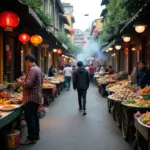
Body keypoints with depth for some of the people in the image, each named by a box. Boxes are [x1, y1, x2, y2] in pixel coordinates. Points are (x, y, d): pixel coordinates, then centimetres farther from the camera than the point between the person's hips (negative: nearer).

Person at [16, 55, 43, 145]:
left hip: (31, 98, -10)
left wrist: (21, 82, -8)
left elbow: (28, 84, -27)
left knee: (30, 118, -3)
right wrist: (24, 81, 20)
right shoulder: (38, 69, 12)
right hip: (37, 96, 10)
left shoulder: (32, 70, -19)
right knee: (35, 116, 17)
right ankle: (36, 134, 27)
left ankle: (32, 138, 4)